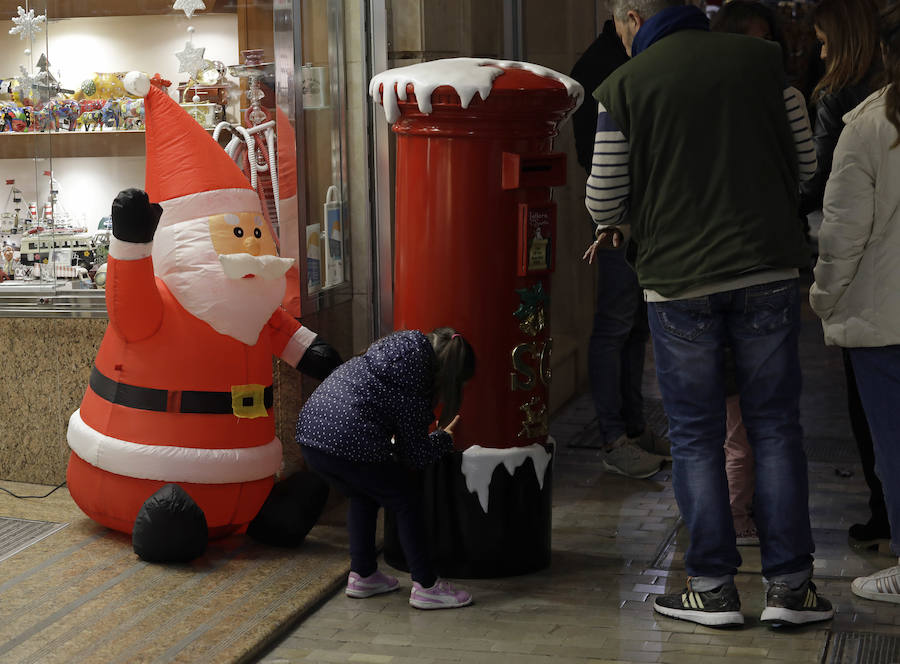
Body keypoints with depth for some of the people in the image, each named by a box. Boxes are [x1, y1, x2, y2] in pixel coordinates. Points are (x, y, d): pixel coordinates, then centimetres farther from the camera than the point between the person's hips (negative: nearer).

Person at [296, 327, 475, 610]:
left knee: (363, 495, 29)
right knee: (407, 500, 10)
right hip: (349, 445, -8)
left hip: (310, 429, 8)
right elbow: (415, 454, 3)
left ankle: (361, 576, 32)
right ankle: (426, 586, 12)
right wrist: (445, 438, 22)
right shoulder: (416, 390, -5)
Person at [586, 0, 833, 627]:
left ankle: (714, 587, 11)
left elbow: (605, 202, -1)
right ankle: (790, 586, 11)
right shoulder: (763, 60, 3)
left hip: (678, 278, -1)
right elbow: (805, 163, 8)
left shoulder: (623, 87, -3)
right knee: (776, 427, 9)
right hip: (768, 269, 2)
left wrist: (622, 222, 22)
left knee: (696, 436, 9)